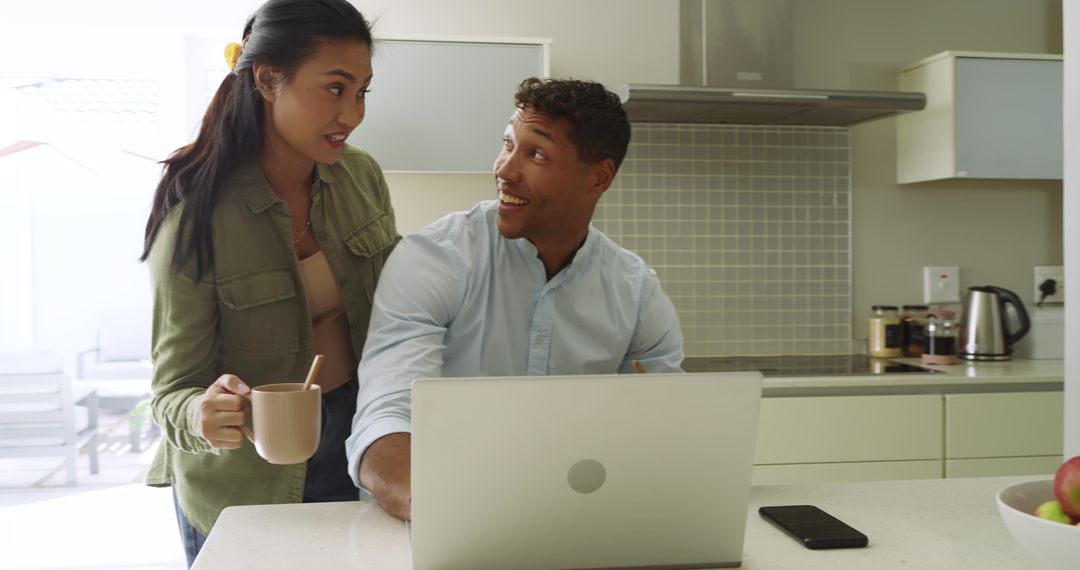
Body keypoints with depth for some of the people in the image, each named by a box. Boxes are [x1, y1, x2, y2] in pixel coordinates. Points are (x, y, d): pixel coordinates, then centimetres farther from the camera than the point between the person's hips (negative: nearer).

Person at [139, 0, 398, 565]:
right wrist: (204, 413, -39)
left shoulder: (361, 176, -7)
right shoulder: (193, 216, -21)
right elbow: (173, 389, -17)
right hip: (244, 482, -4)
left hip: (353, 444, 4)